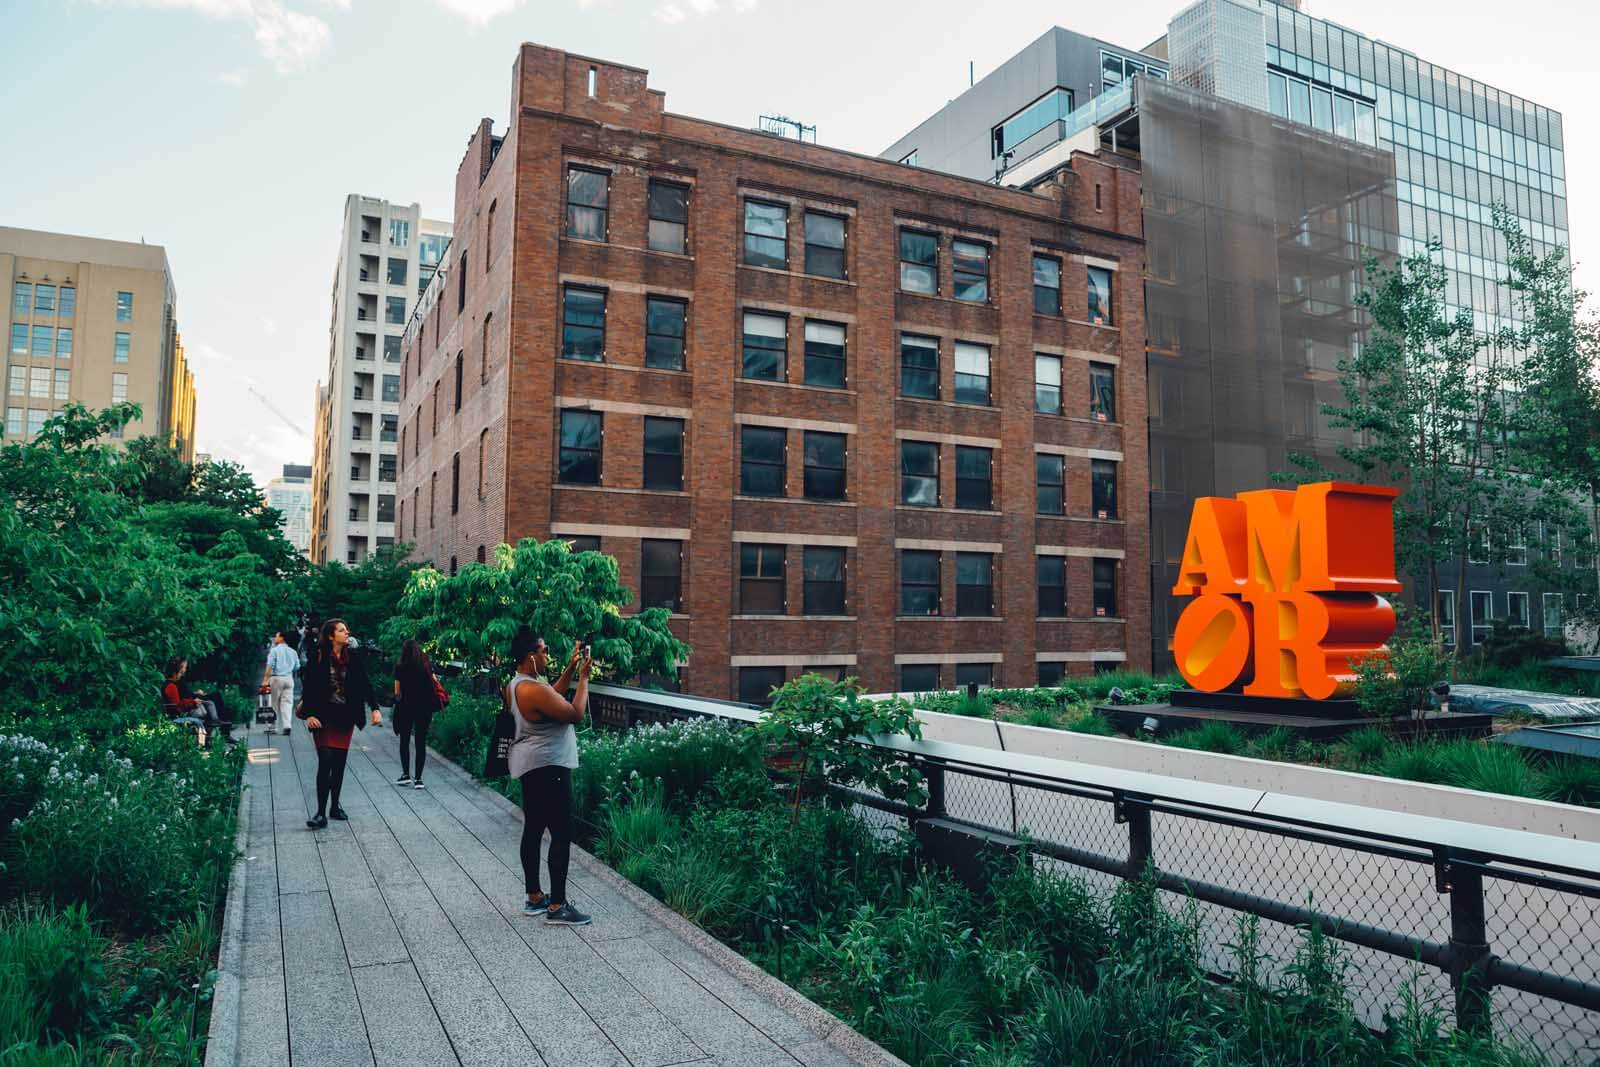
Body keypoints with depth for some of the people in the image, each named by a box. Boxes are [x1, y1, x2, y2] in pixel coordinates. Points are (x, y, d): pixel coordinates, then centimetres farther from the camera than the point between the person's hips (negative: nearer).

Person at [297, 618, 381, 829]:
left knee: (340, 763, 10)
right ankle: (321, 813, -6)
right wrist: (309, 714, -15)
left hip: (346, 717, 4)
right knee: (325, 762, -10)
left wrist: (374, 708, -5)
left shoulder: (352, 658, 4)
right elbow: (309, 687, -7)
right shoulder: (318, 658, -6)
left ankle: (335, 807, 22)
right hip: (324, 716, -4)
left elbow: (365, 684, 4)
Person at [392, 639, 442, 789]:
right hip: (424, 708, 2)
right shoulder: (427, 666, 2)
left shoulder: (400, 667, -4)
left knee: (404, 741, 15)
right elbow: (435, 684, -1)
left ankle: (406, 774, 11)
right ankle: (418, 779, 5)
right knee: (421, 743, 6)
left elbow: (397, 692, -3)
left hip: (406, 707, -2)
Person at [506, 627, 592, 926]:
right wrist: (584, 677, -10)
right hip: (548, 766, -11)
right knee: (562, 834, -5)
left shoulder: (516, 684, 8)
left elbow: (553, 695, 22)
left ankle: (534, 898, 22)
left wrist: (571, 667, 14)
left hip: (530, 766, 11)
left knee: (533, 829, 14)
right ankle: (557, 907, -1)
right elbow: (576, 714, -19)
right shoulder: (534, 689, -23)